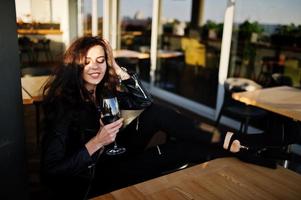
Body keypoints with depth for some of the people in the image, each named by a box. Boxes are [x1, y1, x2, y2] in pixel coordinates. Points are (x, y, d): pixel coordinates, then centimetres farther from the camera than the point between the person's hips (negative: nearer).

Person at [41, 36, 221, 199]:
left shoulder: (103, 90, -4)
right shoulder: (63, 104, -24)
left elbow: (145, 101, -4)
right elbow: (51, 171, -25)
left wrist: (117, 68, -13)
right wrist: (96, 142, -33)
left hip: (110, 154, 7)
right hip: (88, 177, -6)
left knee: (156, 113, -10)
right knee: (177, 150, -14)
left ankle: (213, 139, -1)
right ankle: (213, 145, 10)